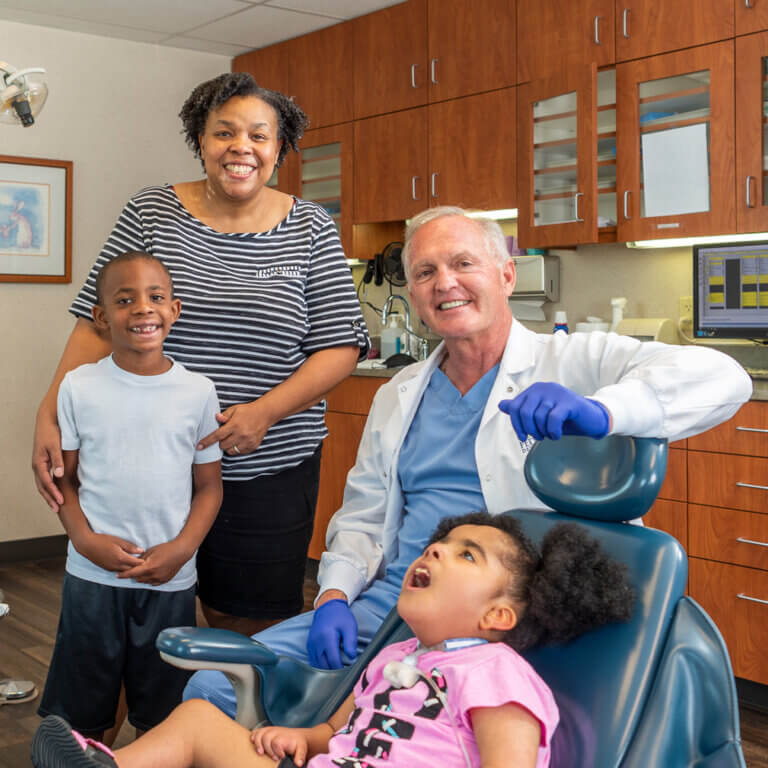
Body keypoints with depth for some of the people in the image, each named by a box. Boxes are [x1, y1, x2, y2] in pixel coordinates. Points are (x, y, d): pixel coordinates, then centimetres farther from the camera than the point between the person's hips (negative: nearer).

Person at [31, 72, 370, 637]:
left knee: (254, 622, 7)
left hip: (268, 468, -1)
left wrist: (266, 410, -16)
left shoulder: (310, 229, 2)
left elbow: (342, 346, -1)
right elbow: (98, 324, 1)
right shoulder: (151, 214, 3)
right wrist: (51, 413, -14)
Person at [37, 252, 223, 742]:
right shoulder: (79, 387, -3)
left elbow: (209, 485, 1)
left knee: (162, 712, 15)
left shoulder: (197, 391, -3)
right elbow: (64, 478, 2)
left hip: (170, 579, 0)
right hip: (92, 576, 0)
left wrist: (181, 549, -11)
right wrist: (85, 539, -12)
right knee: (79, 713, 13)